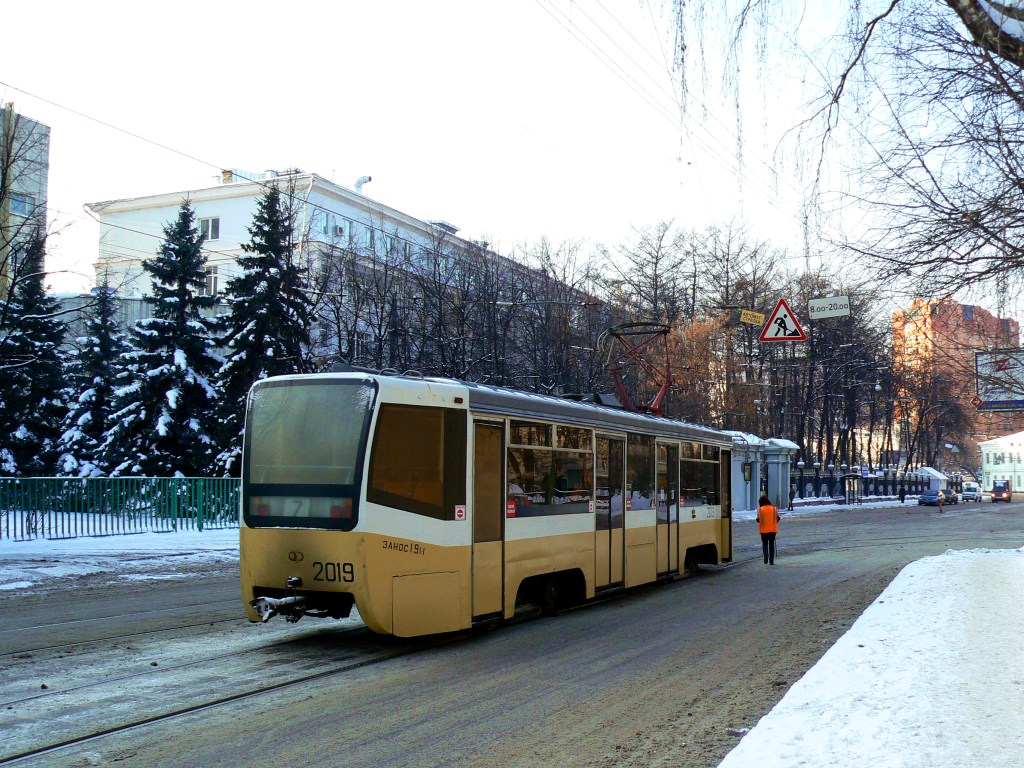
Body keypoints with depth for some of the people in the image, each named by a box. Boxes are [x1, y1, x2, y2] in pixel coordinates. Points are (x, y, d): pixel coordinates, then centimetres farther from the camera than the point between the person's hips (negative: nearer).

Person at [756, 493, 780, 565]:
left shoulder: (760, 509, -9)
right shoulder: (773, 508, -1)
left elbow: (758, 519, -11)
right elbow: (777, 518, -1)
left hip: (764, 530, -2)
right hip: (773, 530, 2)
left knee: (765, 544, 12)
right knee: (771, 545, 11)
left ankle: (766, 558, -9)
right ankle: (771, 561, 8)